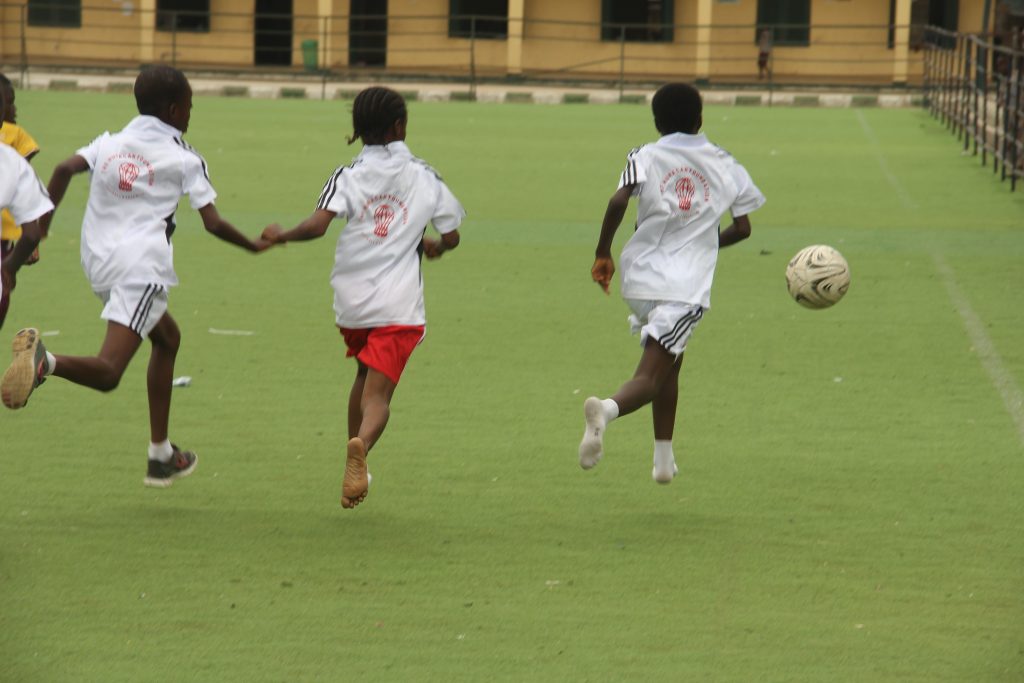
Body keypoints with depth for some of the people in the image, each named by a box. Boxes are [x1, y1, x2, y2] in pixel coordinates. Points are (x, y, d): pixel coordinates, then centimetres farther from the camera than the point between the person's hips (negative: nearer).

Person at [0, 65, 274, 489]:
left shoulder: (110, 143, 15)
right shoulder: (184, 159, 3)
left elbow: (65, 169, -4)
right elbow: (213, 224, -1)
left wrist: (43, 224, 2)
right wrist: (254, 246, 16)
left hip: (98, 263, 7)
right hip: (142, 267, -7)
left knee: (167, 338, 29)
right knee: (107, 374, -16)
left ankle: (162, 457, 28)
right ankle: (45, 361, -48)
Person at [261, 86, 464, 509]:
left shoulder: (347, 177, -2)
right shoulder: (424, 177, 3)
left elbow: (317, 225, -18)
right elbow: (451, 236, 9)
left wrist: (281, 236, 0)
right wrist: (434, 247, 32)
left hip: (351, 302, 2)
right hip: (399, 306, -2)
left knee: (365, 375, 27)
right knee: (379, 394, -7)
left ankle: (356, 457, 27)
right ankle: (360, 447, -38)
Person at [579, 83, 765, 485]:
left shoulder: (647, 157, 3)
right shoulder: (726, 166, 9)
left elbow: (619, 201, -14)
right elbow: (742, 228, 13)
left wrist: (603, 252, -4)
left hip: (639, 280, 2)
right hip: (687, 288, -2)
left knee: (668, 363, 26)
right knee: (650, 379, -9)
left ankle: (664, 458, 29)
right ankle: (609, 408, -42)